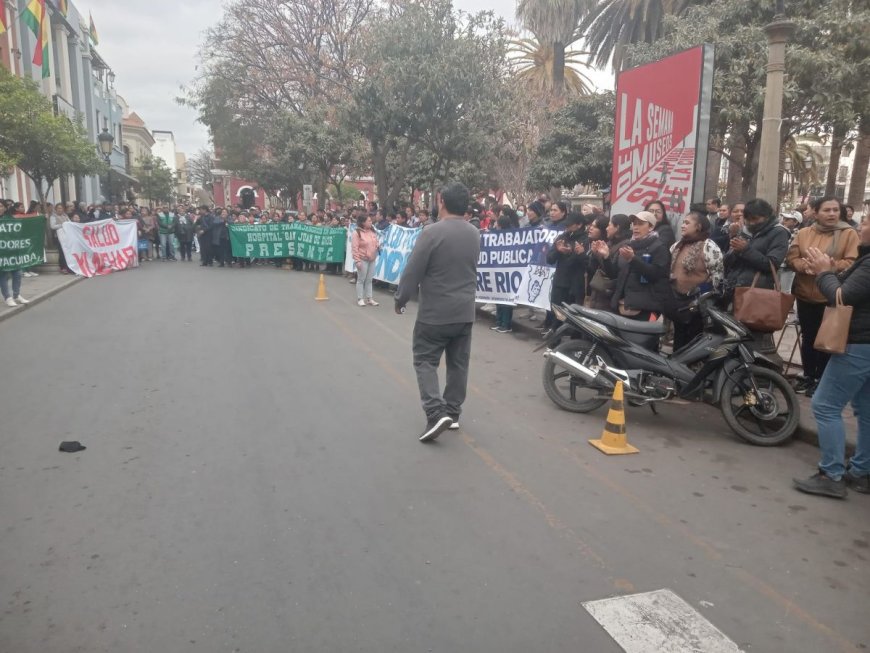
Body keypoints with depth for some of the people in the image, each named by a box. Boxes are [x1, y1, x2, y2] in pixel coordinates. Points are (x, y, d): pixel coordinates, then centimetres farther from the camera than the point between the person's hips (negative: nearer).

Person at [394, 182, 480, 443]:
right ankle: (452, 412, 21)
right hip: (465, 311, 6)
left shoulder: (433, 232, -16)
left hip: (435, 312, -6)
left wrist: (400, 299, 0)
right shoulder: (475, 234, 5)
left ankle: (436, 413, -8)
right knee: (458, 364, 13)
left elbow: (412, 271, -12)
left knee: (425, 361, 4)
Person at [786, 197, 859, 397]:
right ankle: (808, 376, 26)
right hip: (805, 295, 3)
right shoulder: (804, 233, 6)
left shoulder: (849, 234, -3)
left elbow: (853, 264, -10)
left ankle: (820, 379, 15)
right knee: (807, 337, 13)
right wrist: (805, 265, -18)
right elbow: (791, 258, 2)